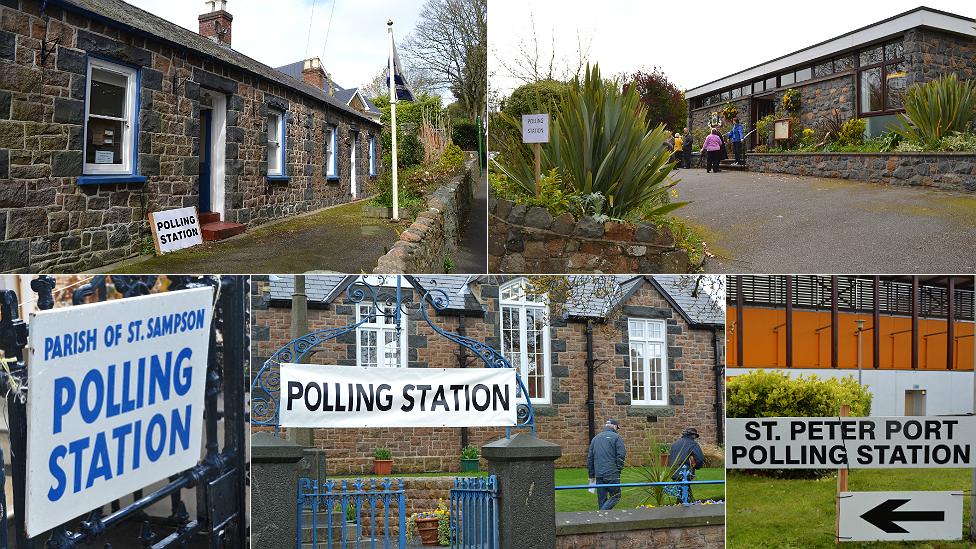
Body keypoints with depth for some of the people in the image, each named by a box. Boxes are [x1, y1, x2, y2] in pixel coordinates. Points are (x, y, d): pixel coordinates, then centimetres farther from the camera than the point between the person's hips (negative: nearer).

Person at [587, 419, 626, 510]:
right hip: (612, 474, -6)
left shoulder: (595, 438, 17)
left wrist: (591, 475, 21)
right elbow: (621, 455, -10)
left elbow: (590, 458, 18)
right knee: (615, 496, 1)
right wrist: (618, 470, 1)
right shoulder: (616, 437, -1)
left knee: (602, 499, 12)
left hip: (598, 474, 6)